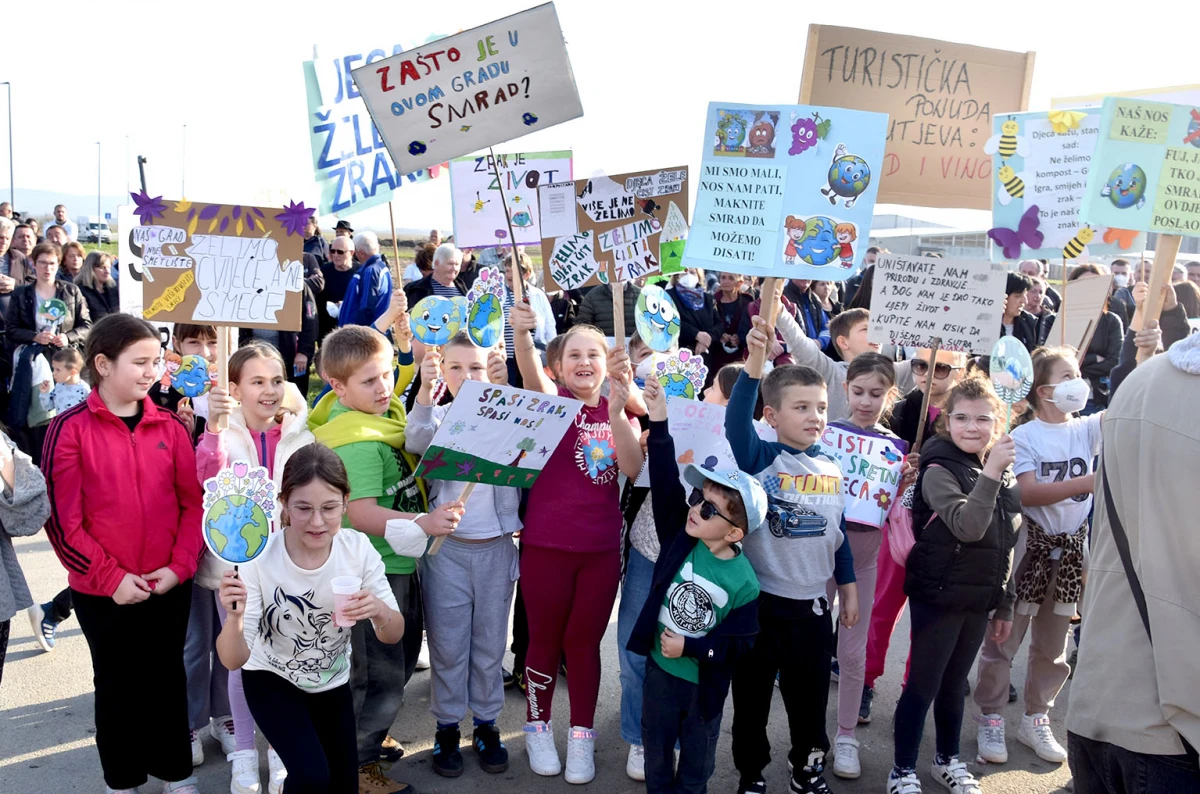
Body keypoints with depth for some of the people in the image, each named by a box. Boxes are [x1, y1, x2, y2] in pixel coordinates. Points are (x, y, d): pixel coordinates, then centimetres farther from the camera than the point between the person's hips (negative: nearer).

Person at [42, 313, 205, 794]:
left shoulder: (169, 427, -1)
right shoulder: (70, 429, -9)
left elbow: (194, 503, 1)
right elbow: (62, 519, -11)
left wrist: (179, 566, -9)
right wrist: (111, 577, -13)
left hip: (170, 587, 2)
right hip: (101, 591, -2)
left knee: (168, 679, 15)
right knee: (116, 685, 13)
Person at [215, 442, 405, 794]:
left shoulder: (358, 548, -21)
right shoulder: (259, 558, -27)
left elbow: (393, 636, -15)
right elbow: (233, 661, -25)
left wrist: (378, 611, -37)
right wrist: (234, 618, -46)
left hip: (333, 682, 3)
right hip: (272, 680, -3)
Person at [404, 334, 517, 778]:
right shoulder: (437, 415, 1)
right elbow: (415, 443, -19)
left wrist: (505, 387, -32)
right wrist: (426, 390, -33)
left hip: (496, 546, 1)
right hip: (446, 546, -1)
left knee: (491, 642, 13)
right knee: (447, 644, 9)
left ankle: (486, 724, 28)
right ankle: (447, 727, 25)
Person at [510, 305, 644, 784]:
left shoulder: (618, 411, 6)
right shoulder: (553, 400, -4)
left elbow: (633, 469, -9)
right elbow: (531, 374, -27)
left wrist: (616, 412, -23)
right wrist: (522, 333, -49)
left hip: (602, 548, 3)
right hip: (546, 545, -2)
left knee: (584, 642, 13)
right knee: (545, 640, 11)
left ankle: (582, 736, 27)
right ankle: (538, 727, 30)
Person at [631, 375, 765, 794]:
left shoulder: (743, 582, -19)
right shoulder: (681, 537, -13)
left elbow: (740, 642, -14)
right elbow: (665, 483, -21)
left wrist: (690, 647, -21)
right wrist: (659, 425, -28)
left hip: (705, 682, -3)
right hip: (660, 668, 3)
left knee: (697, 759, 18)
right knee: (657, 749, 20)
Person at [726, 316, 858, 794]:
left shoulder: (832, 470, 4)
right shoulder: (760, 459, -11)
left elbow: (838, 533, 14)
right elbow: (736, 421, -32)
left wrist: (848, 589, 15)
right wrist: (755, 361, -46)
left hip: (812, 604, 4)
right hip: (760, 599, -4)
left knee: (810, 695, 18)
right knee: (753, 694, 11)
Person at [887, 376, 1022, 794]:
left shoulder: (1004, 474, 6)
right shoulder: (939, 471, -14)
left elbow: (1007, 546, 12)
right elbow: (968, 527, -29)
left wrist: (1004, 605, 14)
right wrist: (991, 471, -34)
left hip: (979, 599, 6)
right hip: (937, 597, -6)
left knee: (954, 683, 20)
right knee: (922, 685, 3)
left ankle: (948, 759, 37)